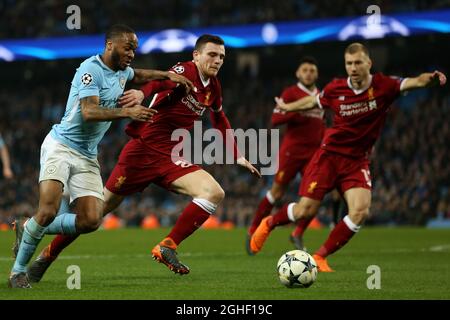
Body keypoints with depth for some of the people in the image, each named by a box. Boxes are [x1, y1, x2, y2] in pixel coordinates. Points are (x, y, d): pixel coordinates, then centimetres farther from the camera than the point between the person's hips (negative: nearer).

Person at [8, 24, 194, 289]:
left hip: (87, 156, 8)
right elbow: (89, 112, -29)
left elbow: (137, 75, 37)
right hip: (61, 146, -8)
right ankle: (18, 270, -2)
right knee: (49, 211, -22)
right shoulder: (91, 69, -16)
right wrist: (127, 112, -37)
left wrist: (168, 75, 22)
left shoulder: (122, 71, 11)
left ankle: (30, 230, 13)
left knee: (91, 221, -8)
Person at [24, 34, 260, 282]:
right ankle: (48, 255, 15)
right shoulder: (185, 71, -10)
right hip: (144, 149, -6)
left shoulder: (213, 88, 12)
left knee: (214, 193, -16)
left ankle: (167, 247, -13)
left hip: (171, 159, 6)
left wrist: (237, 157, 29)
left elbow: (221, 123, 30)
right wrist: (143, 92, -55)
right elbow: (164, 79, -34)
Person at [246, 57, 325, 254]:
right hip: (292, 150, -5)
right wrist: (297, 112, -24)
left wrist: (324, 139, 10)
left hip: (313, 152, 5)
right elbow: (275, 119, -12)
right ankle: (253, 231, 15)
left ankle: (298, 234, 5)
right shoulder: (290, 93, -4)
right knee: (277, 192, 0)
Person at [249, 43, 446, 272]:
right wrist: (287, 107, 30)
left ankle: (320, 257, -4)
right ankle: (269, 224, 27)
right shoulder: (335, 89, -6)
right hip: (329, 155, 0)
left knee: (360, 211, -20)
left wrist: (431, 79, -47)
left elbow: (415, 82, -24)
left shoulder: (383, 86, -10)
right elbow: (312, 102, 15)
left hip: (357, 161, 1)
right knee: (306, 210, -5)